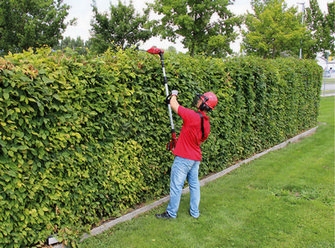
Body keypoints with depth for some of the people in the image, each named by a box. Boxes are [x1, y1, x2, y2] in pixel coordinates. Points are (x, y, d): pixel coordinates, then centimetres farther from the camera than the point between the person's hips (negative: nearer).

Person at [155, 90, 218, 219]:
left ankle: (171, 213, 13)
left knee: (176, 186, 3)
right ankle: (194, 212, 24)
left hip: (183, 158, -8)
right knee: (194, 185, 15)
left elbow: (173, 105, -13)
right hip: (196, 158, 8)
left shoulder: (192, 115, -20)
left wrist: (174, 95, 8)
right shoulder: (206, 124, 4)